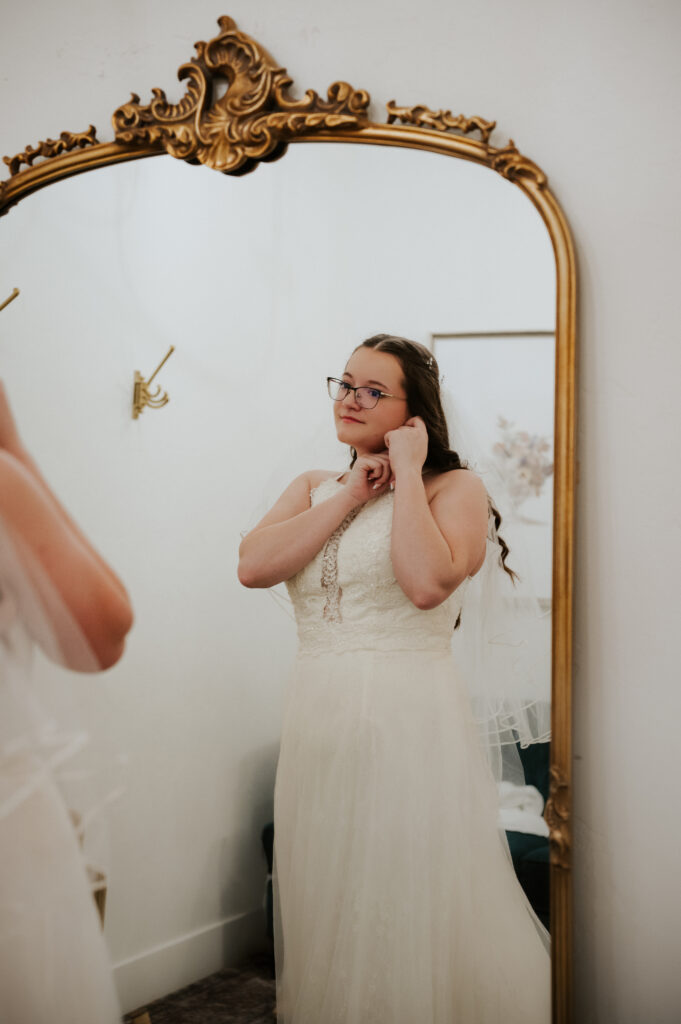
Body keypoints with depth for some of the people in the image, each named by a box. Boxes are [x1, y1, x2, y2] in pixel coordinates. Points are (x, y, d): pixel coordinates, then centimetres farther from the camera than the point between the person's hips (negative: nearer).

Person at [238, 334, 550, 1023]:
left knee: (411, 920, 2)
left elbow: (428, 582, -22)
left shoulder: (455, 487, -2)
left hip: (410, 719, -5)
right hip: (318, 723, 5)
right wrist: (353, 493, -5)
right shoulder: (313, 488, 13)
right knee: (328, 912, 14)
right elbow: (252, 566, -5)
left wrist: (407, 474, -11)